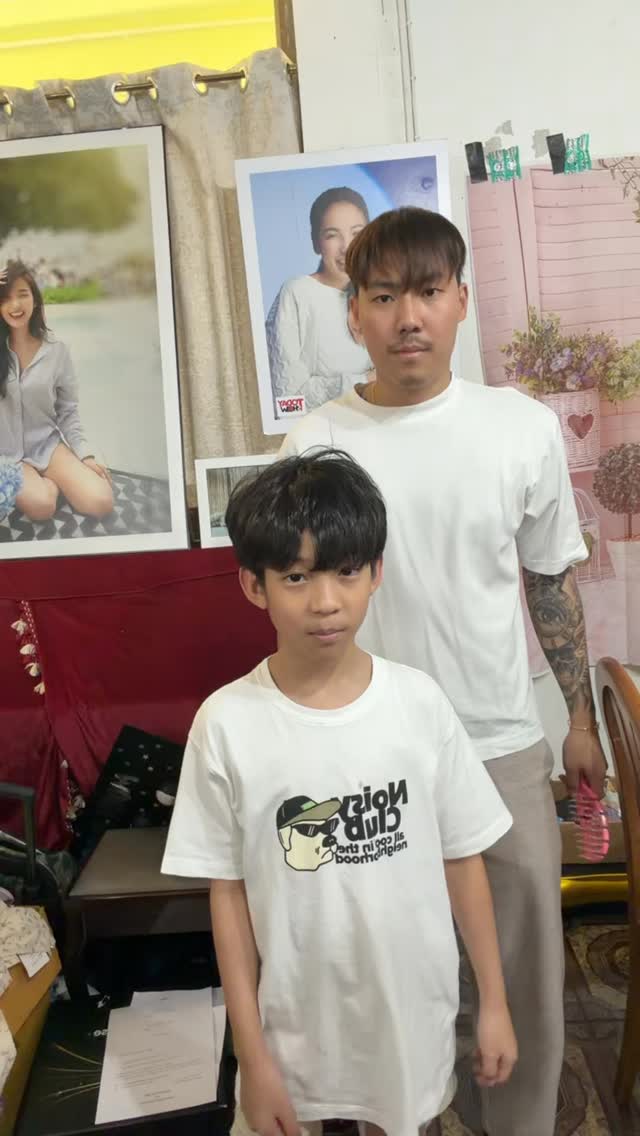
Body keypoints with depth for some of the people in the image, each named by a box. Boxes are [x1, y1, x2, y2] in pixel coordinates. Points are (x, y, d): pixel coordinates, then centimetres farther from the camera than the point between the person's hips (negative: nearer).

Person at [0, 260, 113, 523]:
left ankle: (50, 479, 11)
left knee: (101, 503, -18)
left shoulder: (56, 351, -2)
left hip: (47, 444, 2)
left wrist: (86, 455, -6)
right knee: (41, 506, -30)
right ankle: (41, 483, 6)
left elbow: (68, 411, 4)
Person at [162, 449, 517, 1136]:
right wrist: (251, 1054, -5)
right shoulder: (227, 724, -17)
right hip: (292, 1017, -1)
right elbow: (228, 893, -9)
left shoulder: (420, 703, -13)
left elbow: (462, 857, -3)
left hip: (409, 1007, 2)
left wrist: (494, 1001, 2)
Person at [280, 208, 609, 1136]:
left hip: (505, 742, 1)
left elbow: (552, 583, 4)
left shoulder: (526, 427, -5)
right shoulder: (317, 444, -7)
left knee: (528, 958, 15)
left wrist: (582, 717, 8)